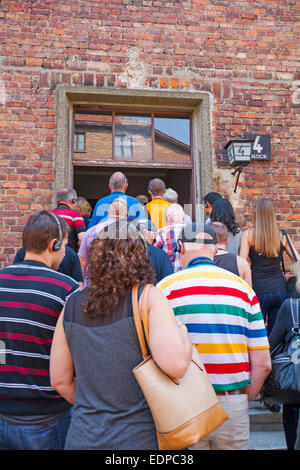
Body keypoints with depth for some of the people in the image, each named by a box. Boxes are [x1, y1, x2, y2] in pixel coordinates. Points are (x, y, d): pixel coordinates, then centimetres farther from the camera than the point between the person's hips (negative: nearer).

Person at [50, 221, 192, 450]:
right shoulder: (149, 297, -14)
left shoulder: (72, 305, -1)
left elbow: (60, 380, 5)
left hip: (81, 438, 4)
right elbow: (175, 365, -25)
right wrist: (183, 332, -6)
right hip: (137, 438, -3)